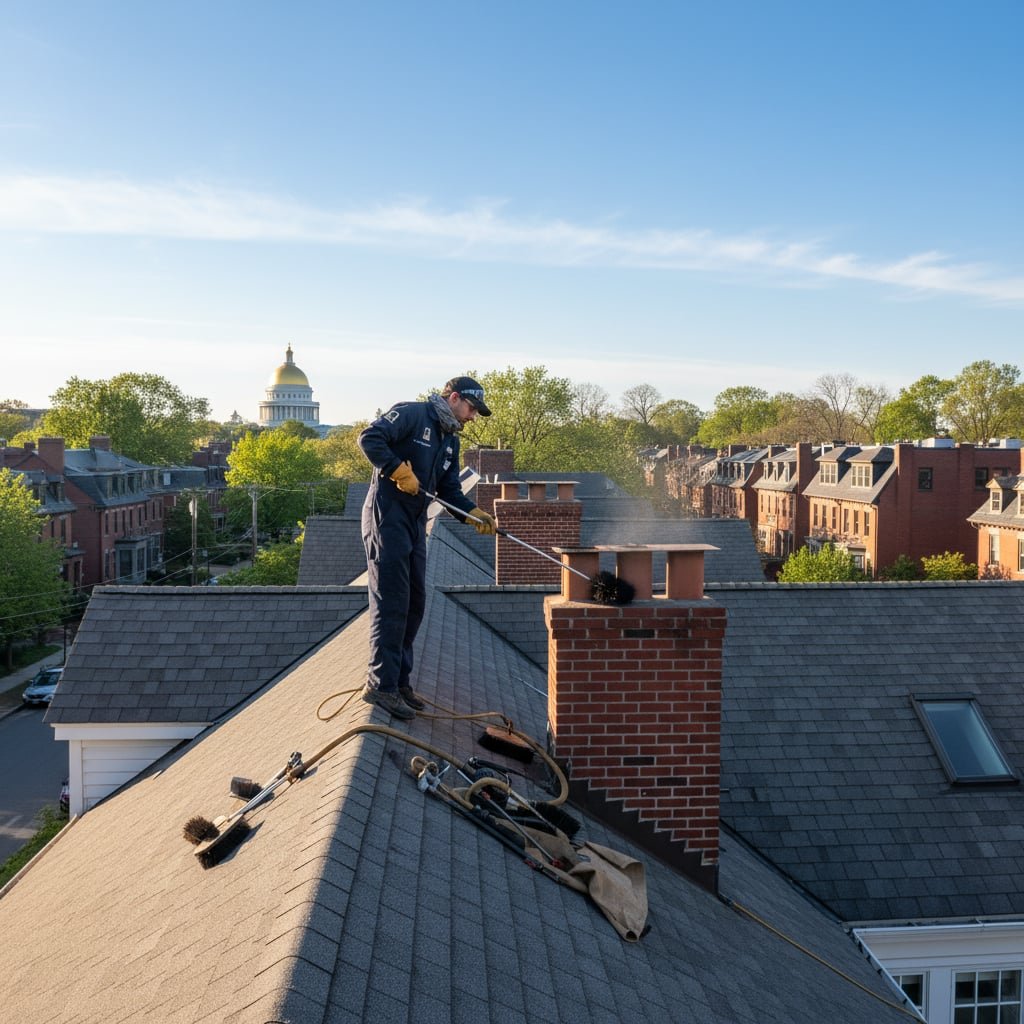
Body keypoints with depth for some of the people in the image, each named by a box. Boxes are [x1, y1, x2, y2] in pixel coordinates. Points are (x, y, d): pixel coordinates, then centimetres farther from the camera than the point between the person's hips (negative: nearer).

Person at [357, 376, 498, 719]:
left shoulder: (450, 440, 18)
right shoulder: (411, 414, -8)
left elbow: (449, 490, 15)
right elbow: (369, 438, -19)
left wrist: (475, 513, -1)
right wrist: (400, 471, -21)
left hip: (416, 523, 9)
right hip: (387, 516, -9)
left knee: (414, 602, 11)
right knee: (390, 602, -11)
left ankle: (399, 679, 21)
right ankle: (381, 684, -6)